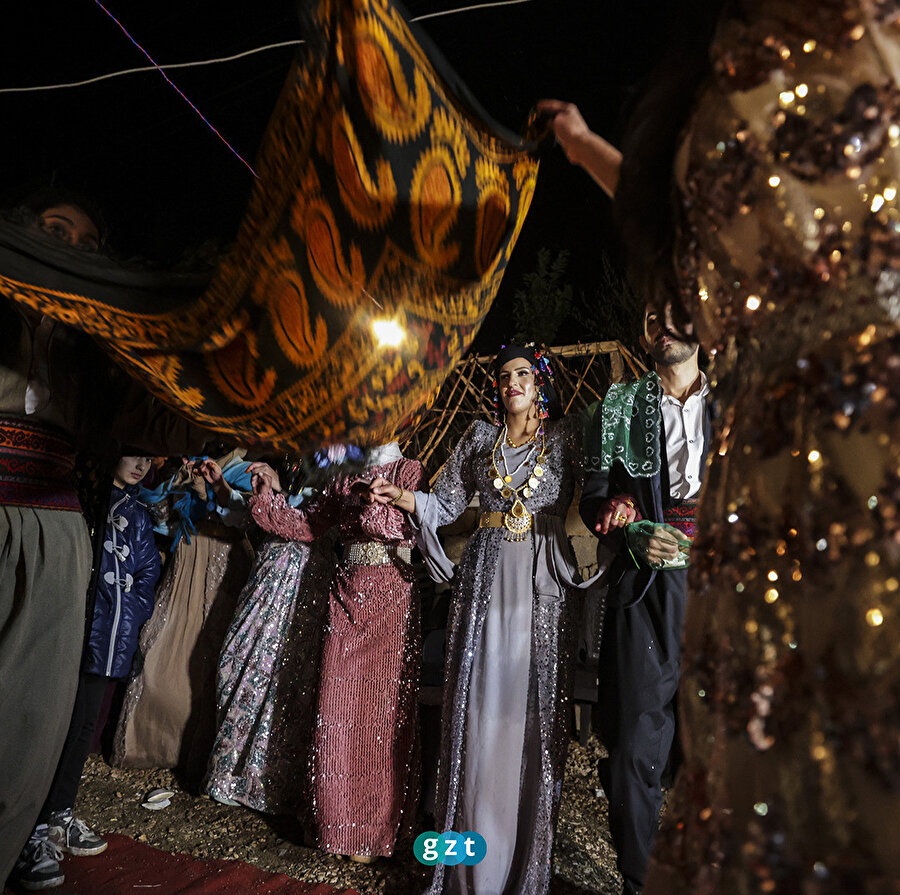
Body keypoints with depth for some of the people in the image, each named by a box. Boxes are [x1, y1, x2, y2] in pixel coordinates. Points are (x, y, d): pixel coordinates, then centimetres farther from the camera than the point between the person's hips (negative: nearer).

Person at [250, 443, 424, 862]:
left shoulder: (410, 471, 0)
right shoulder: (345, 478, 14)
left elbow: (406, 523, -14)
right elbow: (307, 525, 14)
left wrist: (363, 503, -10)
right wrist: (267, 495, 7)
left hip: (390, 598, -4)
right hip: (346, 595, 4)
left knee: (381, 713, 1)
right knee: (336, 713, 6)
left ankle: (377, 831, 17)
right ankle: (338, 823, 22)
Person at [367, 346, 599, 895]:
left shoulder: (567, 436, 8)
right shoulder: (480, 437, 13)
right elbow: (448, 502, 12)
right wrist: (403, 497, -4)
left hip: (544, 580, -1)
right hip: (487, 577, 2)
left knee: (535, 705, 1)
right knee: (481, 707, 1)